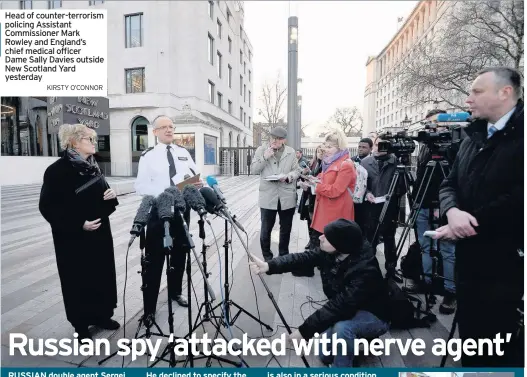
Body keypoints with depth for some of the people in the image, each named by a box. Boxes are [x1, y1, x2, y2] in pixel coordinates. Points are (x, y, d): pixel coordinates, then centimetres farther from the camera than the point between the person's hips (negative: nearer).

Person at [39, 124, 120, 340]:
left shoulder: (92, 167, 8)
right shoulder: (58, 170, -14)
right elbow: (48, 207, -16)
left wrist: (111, 194, -4)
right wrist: (78, 224, -23)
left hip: (100, 232, 7)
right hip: (74, 237, -6)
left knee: (102, 274, 14)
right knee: (79, 279, 6)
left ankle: (101, 315, 31)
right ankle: (81, 324, 23)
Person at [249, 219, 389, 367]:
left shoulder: (365, 271, -38)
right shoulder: (330, 252, -17)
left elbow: (339, 306, -40)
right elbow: (303, 258, -20)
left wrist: (305, 330, -37)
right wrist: (268, 266, -34)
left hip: (373, 315, -7)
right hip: (348, 310, 7)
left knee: (341, 328, -37)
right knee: (325, 356, 12)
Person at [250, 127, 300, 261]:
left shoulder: (291, 152, 5)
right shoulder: (261, 150, 2)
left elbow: (296, 171, 4)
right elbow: (254, 169, -1)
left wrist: (288, 176, -17)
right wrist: (264, 158, -16)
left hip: (287, 197, 2)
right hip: (268, 196, -1)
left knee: (286, 229, 14)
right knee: (266, 229, 6)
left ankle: (284, 254, 32)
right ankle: (266, 256, 24)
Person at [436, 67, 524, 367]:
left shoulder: (519, 135, -12)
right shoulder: (473, 138, 12)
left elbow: (518, 198, -21)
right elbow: (450, 184, 9)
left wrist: (472, 223, -17)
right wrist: (453, 211, -12)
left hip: (508, 261, -6)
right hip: (470, 257, 6)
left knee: (504, 350, 8)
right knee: (470, 337, 19)